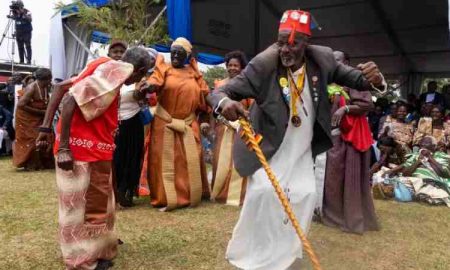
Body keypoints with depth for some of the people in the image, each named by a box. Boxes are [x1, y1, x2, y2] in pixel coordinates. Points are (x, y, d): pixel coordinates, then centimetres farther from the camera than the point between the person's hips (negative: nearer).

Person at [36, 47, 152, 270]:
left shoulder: (107, 68, 12)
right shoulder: (115, 71, -15)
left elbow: (60, 87, 12)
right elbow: (71, 100, -24)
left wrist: (46, 127, 11)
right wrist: (63, 147, -22)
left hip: (93, 148, 9)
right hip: (85, 149, -9)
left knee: (98, 201, 23)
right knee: (83, 206, 5)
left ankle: (100, 242, 41)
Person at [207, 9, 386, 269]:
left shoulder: (322, 58, -12)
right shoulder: (263, 64, -23)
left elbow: (352, 76, 1)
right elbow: (220, 92, -23)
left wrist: (373, 79, -25)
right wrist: (225, 102, -49)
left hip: (302, 150, 4)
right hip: (269, 147, -4)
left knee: (306, 194, 1)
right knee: (264, 190, -17)